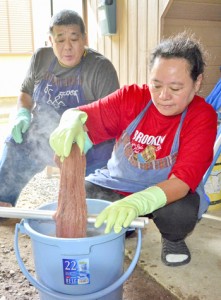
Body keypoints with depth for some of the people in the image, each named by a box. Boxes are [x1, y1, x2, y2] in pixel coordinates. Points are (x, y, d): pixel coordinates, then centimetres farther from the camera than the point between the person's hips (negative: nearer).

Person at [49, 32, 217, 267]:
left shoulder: (202, 116, -21)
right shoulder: (131, 98, -14)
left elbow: (182, 181, -30)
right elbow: (85, 116, -21)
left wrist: (137, 202, -49)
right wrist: (71, 122, -48)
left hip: (169, 193, -2)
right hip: (117, 183, 3)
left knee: (181, 212, -35)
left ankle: (173, 239, 5)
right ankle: (123, 227, 13)